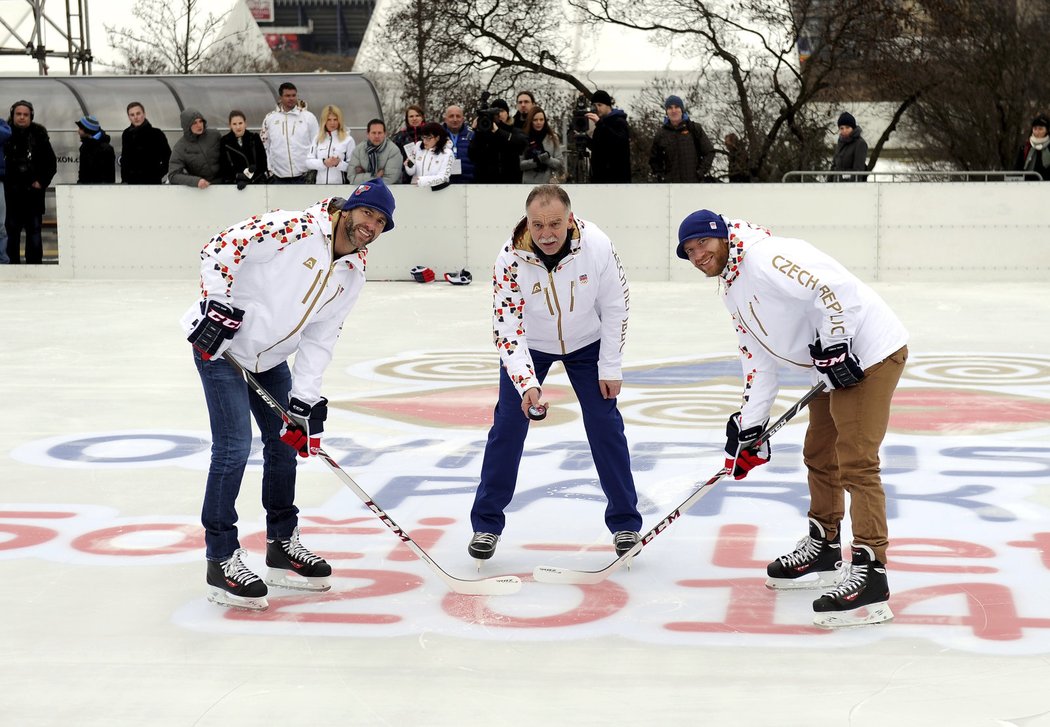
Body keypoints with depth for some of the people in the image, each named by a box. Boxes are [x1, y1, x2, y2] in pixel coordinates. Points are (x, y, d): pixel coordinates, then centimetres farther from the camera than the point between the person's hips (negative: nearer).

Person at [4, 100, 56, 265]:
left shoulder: (39, 136, 2)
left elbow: (51, 163, 7)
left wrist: (42, 182, -1)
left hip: (33, 190, 0)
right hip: (11, 191, 0)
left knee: (34, 230, 2)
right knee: (11, 230, 2)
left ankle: (34, 263, 6)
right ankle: (12, 263, 7)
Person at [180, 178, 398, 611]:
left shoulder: (353, 275, 1)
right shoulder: (295, 228, -21)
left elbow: (320, 337, 1)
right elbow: (220, 248, -21)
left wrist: (304, 400, -7)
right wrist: (218, 306, -27)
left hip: (270, 357, 9)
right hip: (220, 344, -8)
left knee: (286, 442, 14)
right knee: (234, 447, -13)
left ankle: (282, 544, 30)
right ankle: (221, 560, -4)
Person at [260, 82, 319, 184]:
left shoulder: (309, 117, 2)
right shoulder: (270, 118, 6)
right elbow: (264, 146, 10)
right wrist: (269, 171, 5)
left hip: (303, 176, -1)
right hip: (279, 178, 1)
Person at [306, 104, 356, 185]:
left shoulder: (348, 140, -3)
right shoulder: (318, 139, 10)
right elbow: (309, 161, 5)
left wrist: (339, 164, -23)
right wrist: (324, 163, -11)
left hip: (340, 184, -4)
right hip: (320, 183, 4)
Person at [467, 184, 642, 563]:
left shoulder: (597, 245, -30)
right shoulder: (511, 259, -31)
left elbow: (615, 306, -15)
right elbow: (506, 330, -29)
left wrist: (610, 368, -10)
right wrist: (526, 383, -42)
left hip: (586, 343, 1)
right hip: (529, 344, 0)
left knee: (605, 425, -1)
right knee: (507, 426, -3)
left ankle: (625, 523, 12)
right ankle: (486, 524, 10)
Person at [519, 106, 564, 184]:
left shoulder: (552, 138, 4)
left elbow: (560, 163, 1)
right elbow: (519, 164, -3)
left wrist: (547, 158, -17)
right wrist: (535, 161, -18)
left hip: (548, 183, 0)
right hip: (529, 183, 0)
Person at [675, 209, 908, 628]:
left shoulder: (764, 258, -18)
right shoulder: (733, 288, 15)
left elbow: (833, 287, -28)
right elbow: (760, 358, 16)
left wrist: (833, 348, -25)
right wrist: (749, 428, 10)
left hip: (868, 354, -11)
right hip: (835, 367, 11)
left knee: (855, 464, -15)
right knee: (819, 456, 21)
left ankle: (870, 578, -16)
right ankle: (823, 550, 38)